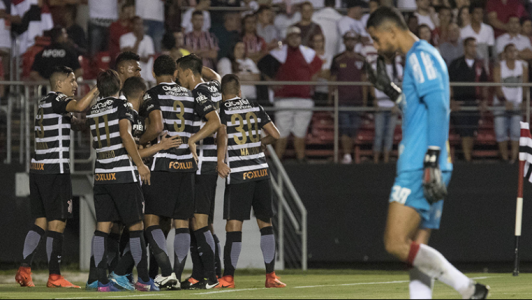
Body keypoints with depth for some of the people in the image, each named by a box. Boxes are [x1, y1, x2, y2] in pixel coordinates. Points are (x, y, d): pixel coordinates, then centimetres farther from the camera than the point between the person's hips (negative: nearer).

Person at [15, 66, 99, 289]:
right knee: (57, 223, -4)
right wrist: (95, 92, -15)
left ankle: (24, 270, 1)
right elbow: (79, 107, -29)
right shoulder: (58, 100, -8)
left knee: (41, 221, 11)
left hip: (37, 168, 9)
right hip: (55, 169, -9)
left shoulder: (43, 103, 19)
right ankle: (54, 277, -3)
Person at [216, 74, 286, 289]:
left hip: (238, 174, -4)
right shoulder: (255, 107, 12)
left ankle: (228, 277, -7)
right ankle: (271, 276, 9)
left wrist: (220, 162, -22)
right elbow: (275, 135, 13)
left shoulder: (222, 110, 0)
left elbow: (222, 136, -17)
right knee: (265, 223, 9)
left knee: (234, 225, -5)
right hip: (261, 170, 4)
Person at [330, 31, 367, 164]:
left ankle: (349, 153, 10)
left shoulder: (361, 60, 12)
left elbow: (364, 81, 13)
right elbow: (333, 80, 8)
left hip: (356, 100, 2)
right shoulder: (338, 60, 7)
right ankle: (346, 155, -11)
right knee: (344, 128, -11)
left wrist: (364, 100, 7)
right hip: (342, 99, -2)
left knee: (353, 129, 0)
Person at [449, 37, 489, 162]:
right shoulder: (456, 64, 3)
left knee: (471, 133, 5)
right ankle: (467, 158, -12)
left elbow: (484, 85, 17)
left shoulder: (479, 65, 12)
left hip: (475, 103, 3)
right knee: (465, 133, -10)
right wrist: (451, 100, -8)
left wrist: (484, 100, 5)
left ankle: (468, 157, 15)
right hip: (459, 103, -3)